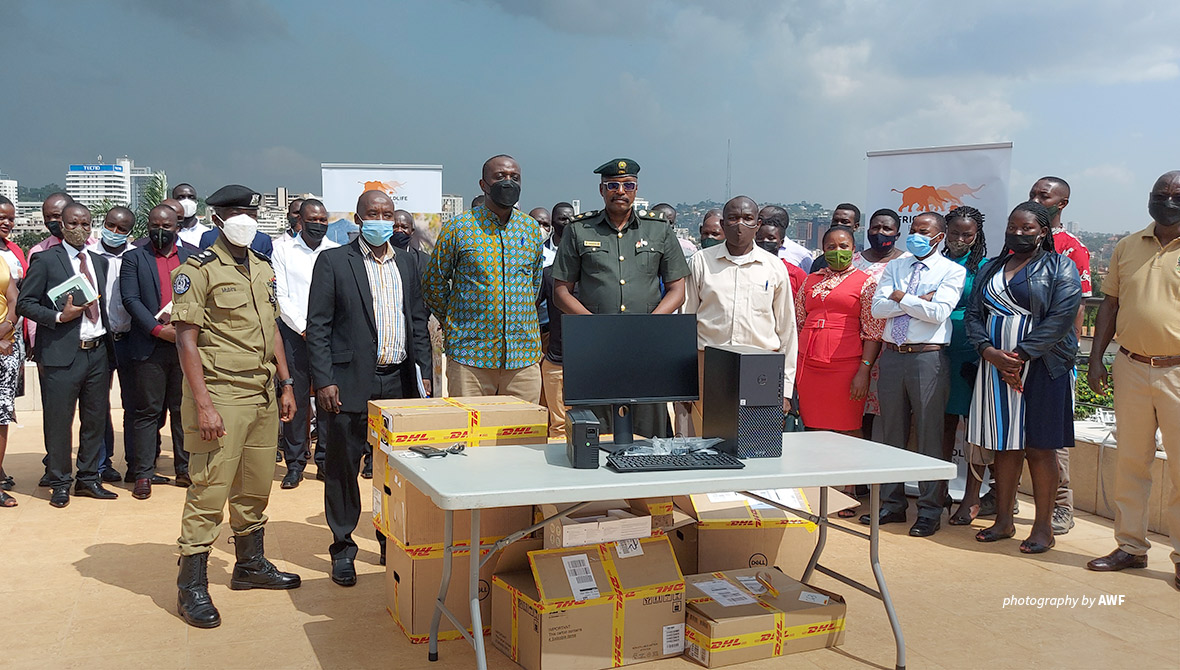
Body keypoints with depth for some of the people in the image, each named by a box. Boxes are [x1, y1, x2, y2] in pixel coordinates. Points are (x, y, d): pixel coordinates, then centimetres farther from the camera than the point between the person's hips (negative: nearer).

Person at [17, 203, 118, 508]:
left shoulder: (100, 262, 14)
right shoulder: (45, 260, -2)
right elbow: (24, 304, -3)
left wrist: (110, 348, 12)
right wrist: (59, 317, -17)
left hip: (98, 352, 5)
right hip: (62, 355, -5)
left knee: (96, 419, 11)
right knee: (58, 422, 2)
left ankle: (88, 479, 24)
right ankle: (60, 484, 16)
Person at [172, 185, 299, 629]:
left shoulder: (263, 269, 15)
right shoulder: (198, 270, -7)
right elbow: (186, 340, -11)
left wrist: (285, 384, 15)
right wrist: (203, 405, -18)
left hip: (263, 395, 7)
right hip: (221, 396, -7)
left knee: (256, 487, 14)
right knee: (209, 491, -5)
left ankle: (250, 565, 30)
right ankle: (192, 587, 4)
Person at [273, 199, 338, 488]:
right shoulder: (283, 250, 6)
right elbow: (280, 296, 1)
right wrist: (304, 327, -8)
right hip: (294, 334, -1)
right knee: (295, 399, -1)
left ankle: (325, 460, 12)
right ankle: (295, 464, 9)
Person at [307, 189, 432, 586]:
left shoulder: (406, 263, 14)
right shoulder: (333, 262, 0)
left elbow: (419, 321, 17)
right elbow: (317, 326, -4)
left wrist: (424, 372, 9)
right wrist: (324, 381, -11)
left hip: (399, 381, 4)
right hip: (350, 382, -4)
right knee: (342, 466, 2)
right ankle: (343, 548, 14)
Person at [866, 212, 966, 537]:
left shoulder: (952, 271, 1)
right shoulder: (895, 266, 14)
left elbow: (938, 312, -15)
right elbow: (878, 308, 0)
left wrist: (900, 297, -5)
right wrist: (919, 300, -8)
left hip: (928, 357, -5)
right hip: (892, 355, 5)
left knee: (929, 434, -1)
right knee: (891, 432, 10)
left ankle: (930, 511, 8)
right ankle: (892, 504, 20)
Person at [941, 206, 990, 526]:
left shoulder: (983, 268, 0)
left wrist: (983, 354, -10)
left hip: (970, 353, -4)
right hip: (939, 352, 4)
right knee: (945, 422, 10)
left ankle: (971, 499, 7)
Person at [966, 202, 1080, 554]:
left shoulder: (1060, 267, 1)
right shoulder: (990, 268, 16)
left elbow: (1060, 318, -11)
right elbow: (973, 316, 9)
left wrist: (1020, 356, -16)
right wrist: (990, 352, -10)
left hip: (1043, 369, -4)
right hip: (996, 368, 4)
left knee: (1039, 447, -1)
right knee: (1004, 446, 8)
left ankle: (1043, 527, 6)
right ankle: (1003, 521, 17)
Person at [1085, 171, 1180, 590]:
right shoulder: (1127, 247, 9)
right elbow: (1110, 304, 13)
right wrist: (1096, 359, 7)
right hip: (1131, 366, 4)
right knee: (1130, 462, 10)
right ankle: (1130, 546, 21)